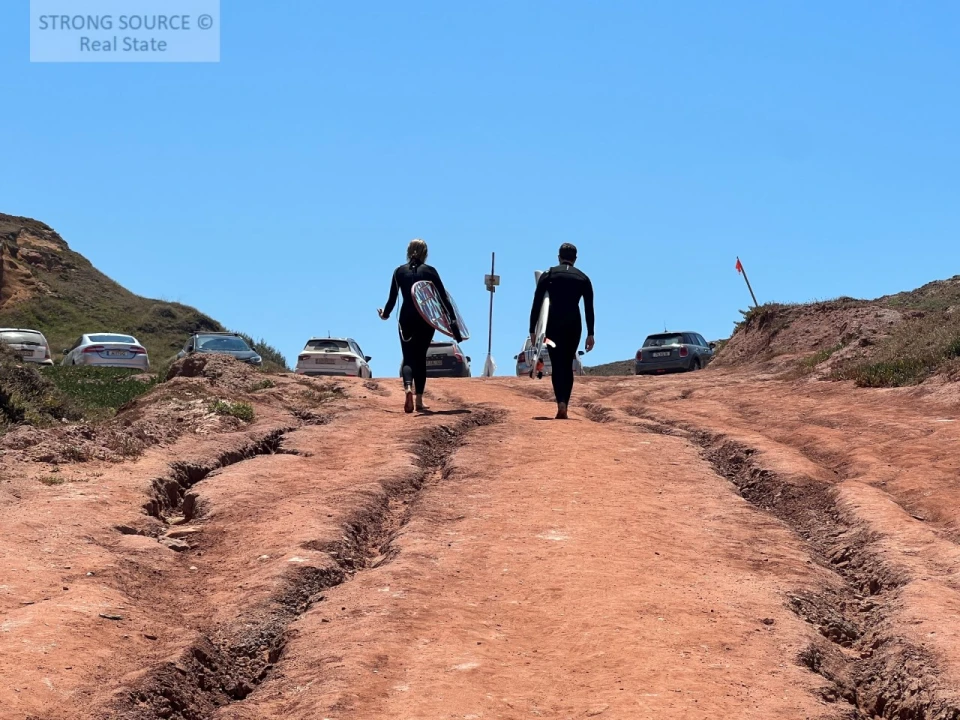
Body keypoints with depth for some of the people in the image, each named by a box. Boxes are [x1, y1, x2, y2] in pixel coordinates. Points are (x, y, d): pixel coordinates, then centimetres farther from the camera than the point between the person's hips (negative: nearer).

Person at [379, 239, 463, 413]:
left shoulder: (400, 271, 3)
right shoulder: (430, 271, -1)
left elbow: (392, 298, 7)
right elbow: (443, 296, -4)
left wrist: (385, 314, 25)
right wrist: (453, 319, -1)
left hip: (406, 319, 1)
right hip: (427, 320, 0)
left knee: (408, 358, 4)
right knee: (420, 358, 10)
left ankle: (408, 388, -26)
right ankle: (419, 401, 8)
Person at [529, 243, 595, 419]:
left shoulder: (548, 275, 6)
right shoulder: (583, 278, 9)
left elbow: (536, 304, 0)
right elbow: (589, 308, 4)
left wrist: (532, 330, 2)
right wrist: (590, 334, 4)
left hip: (553, 324, -1)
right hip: (573, 325, 1)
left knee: (557, 365, 0)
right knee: (568, 366, 10)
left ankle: (561, 403, -20)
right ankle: (564, 405, 1)